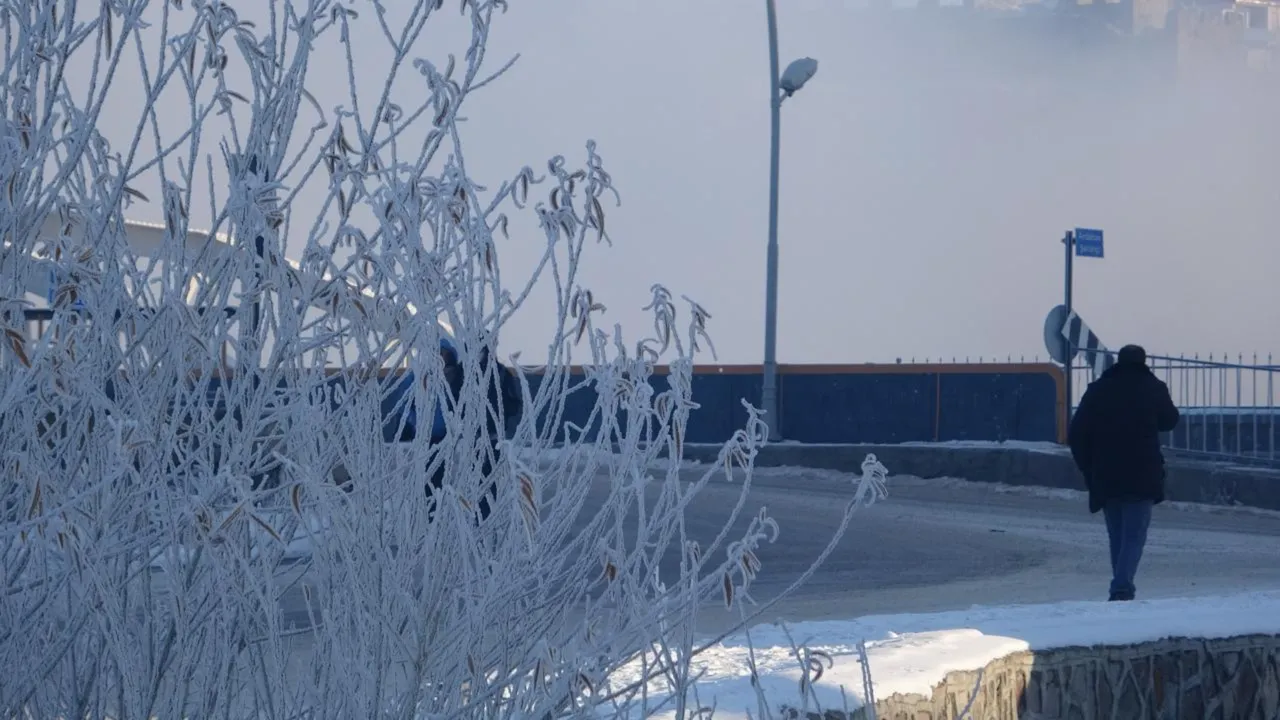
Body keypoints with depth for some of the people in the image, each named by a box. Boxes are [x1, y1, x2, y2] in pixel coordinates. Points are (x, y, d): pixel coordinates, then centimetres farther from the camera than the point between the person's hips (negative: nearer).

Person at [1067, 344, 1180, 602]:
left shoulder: (1098, 390, 4)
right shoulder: (1153, 388, 0)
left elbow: (1076, 434, 2)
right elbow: (1169, 421, 18)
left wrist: (1088, 469, 10)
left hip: (1105, 477, 2)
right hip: (1143, 476, -2)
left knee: (1117, 536, 15)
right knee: (1134, 536, -4)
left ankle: (1121, 588, 18)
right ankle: (1122, 586, -22)